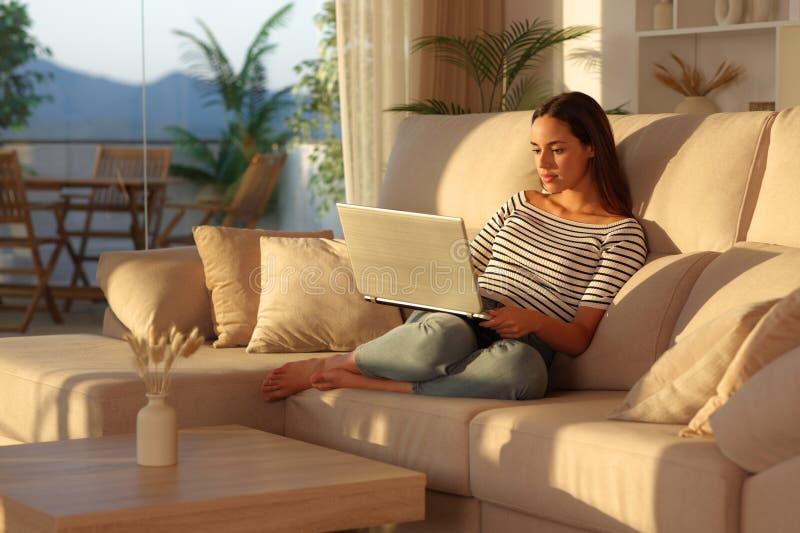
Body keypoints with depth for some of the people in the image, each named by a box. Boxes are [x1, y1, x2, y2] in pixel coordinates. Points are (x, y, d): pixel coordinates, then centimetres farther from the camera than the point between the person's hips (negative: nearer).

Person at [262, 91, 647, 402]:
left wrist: (533, 320, -23)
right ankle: (325, 366, -17)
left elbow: (579, 339, -1)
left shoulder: (621, 234, 7)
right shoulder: (521, 205, 24)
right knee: (443, 335, -38)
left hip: (520, 346, -3)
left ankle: (357, 381, -32)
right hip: (459, 323, 3)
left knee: (522, 367, -43)